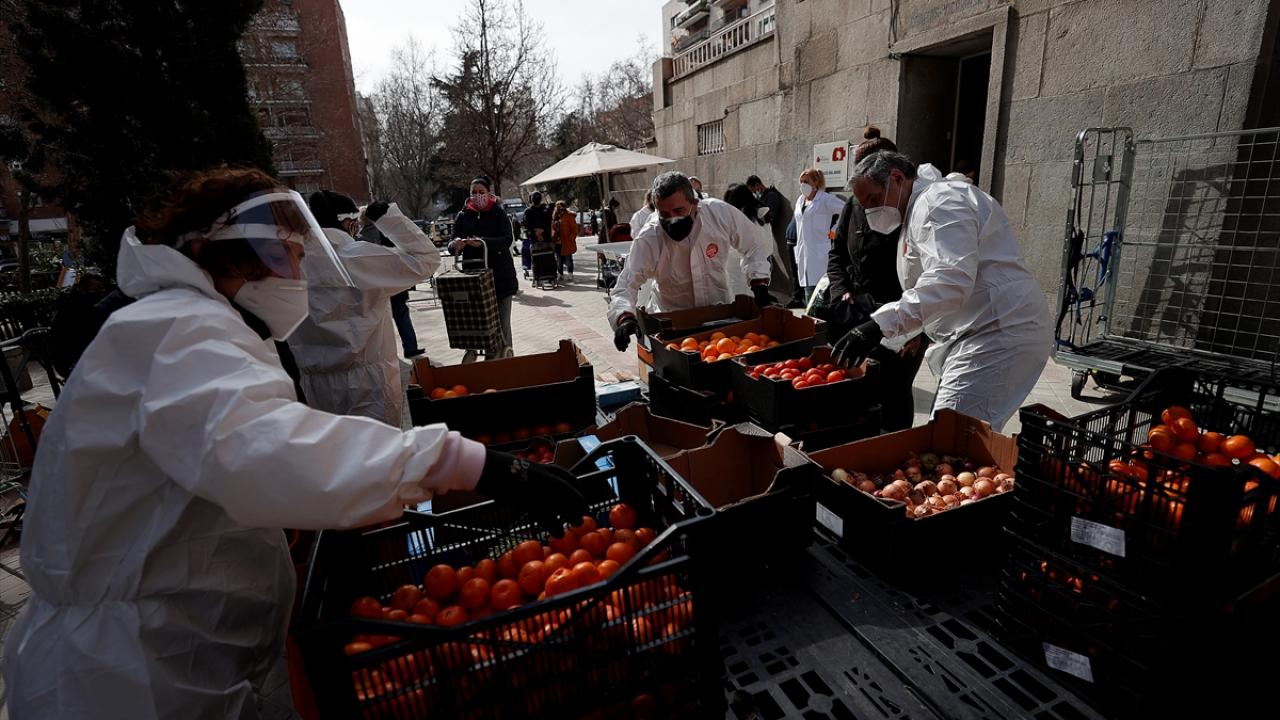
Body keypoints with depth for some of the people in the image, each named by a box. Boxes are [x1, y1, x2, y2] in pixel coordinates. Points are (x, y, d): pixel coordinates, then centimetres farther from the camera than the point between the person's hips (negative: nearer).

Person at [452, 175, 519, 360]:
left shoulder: (498, 213, 2)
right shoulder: (463, 215, 9)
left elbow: (508, 239, -13)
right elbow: (453, 244, 4)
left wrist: (483, 242, -28)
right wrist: (455, 245, -21)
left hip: (499, 273, -2)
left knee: (501, 319, 0)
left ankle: (505, 352, 13)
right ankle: (471, 350, 12)